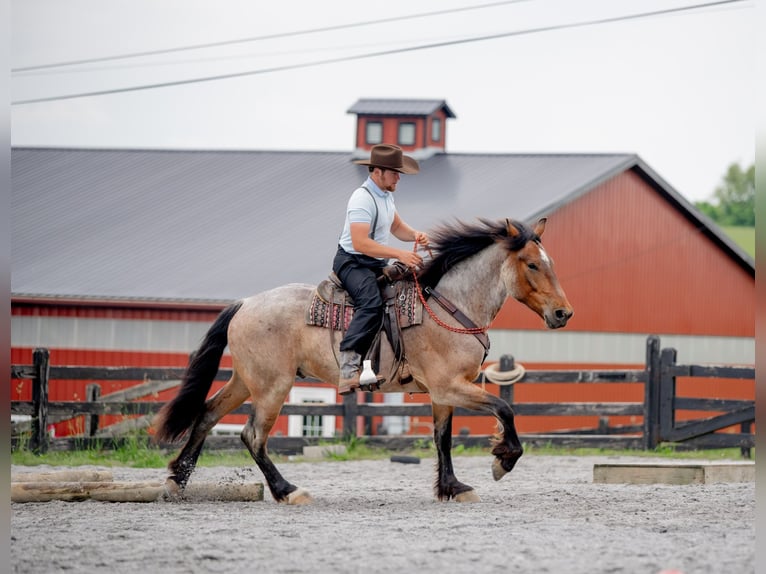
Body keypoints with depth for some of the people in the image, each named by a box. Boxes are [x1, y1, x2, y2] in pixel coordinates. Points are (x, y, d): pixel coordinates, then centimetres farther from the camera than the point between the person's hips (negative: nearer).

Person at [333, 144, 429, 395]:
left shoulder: (386, 195, 12)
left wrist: (415, 235, 0)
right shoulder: (363, 199, -20)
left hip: (378, 264, 10)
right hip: (353, 263, -10)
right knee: (371, 303, -34)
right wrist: (399, 254, -30)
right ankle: (348, 367, -44)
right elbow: (360, 243, -28)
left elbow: (397, 227, 23)